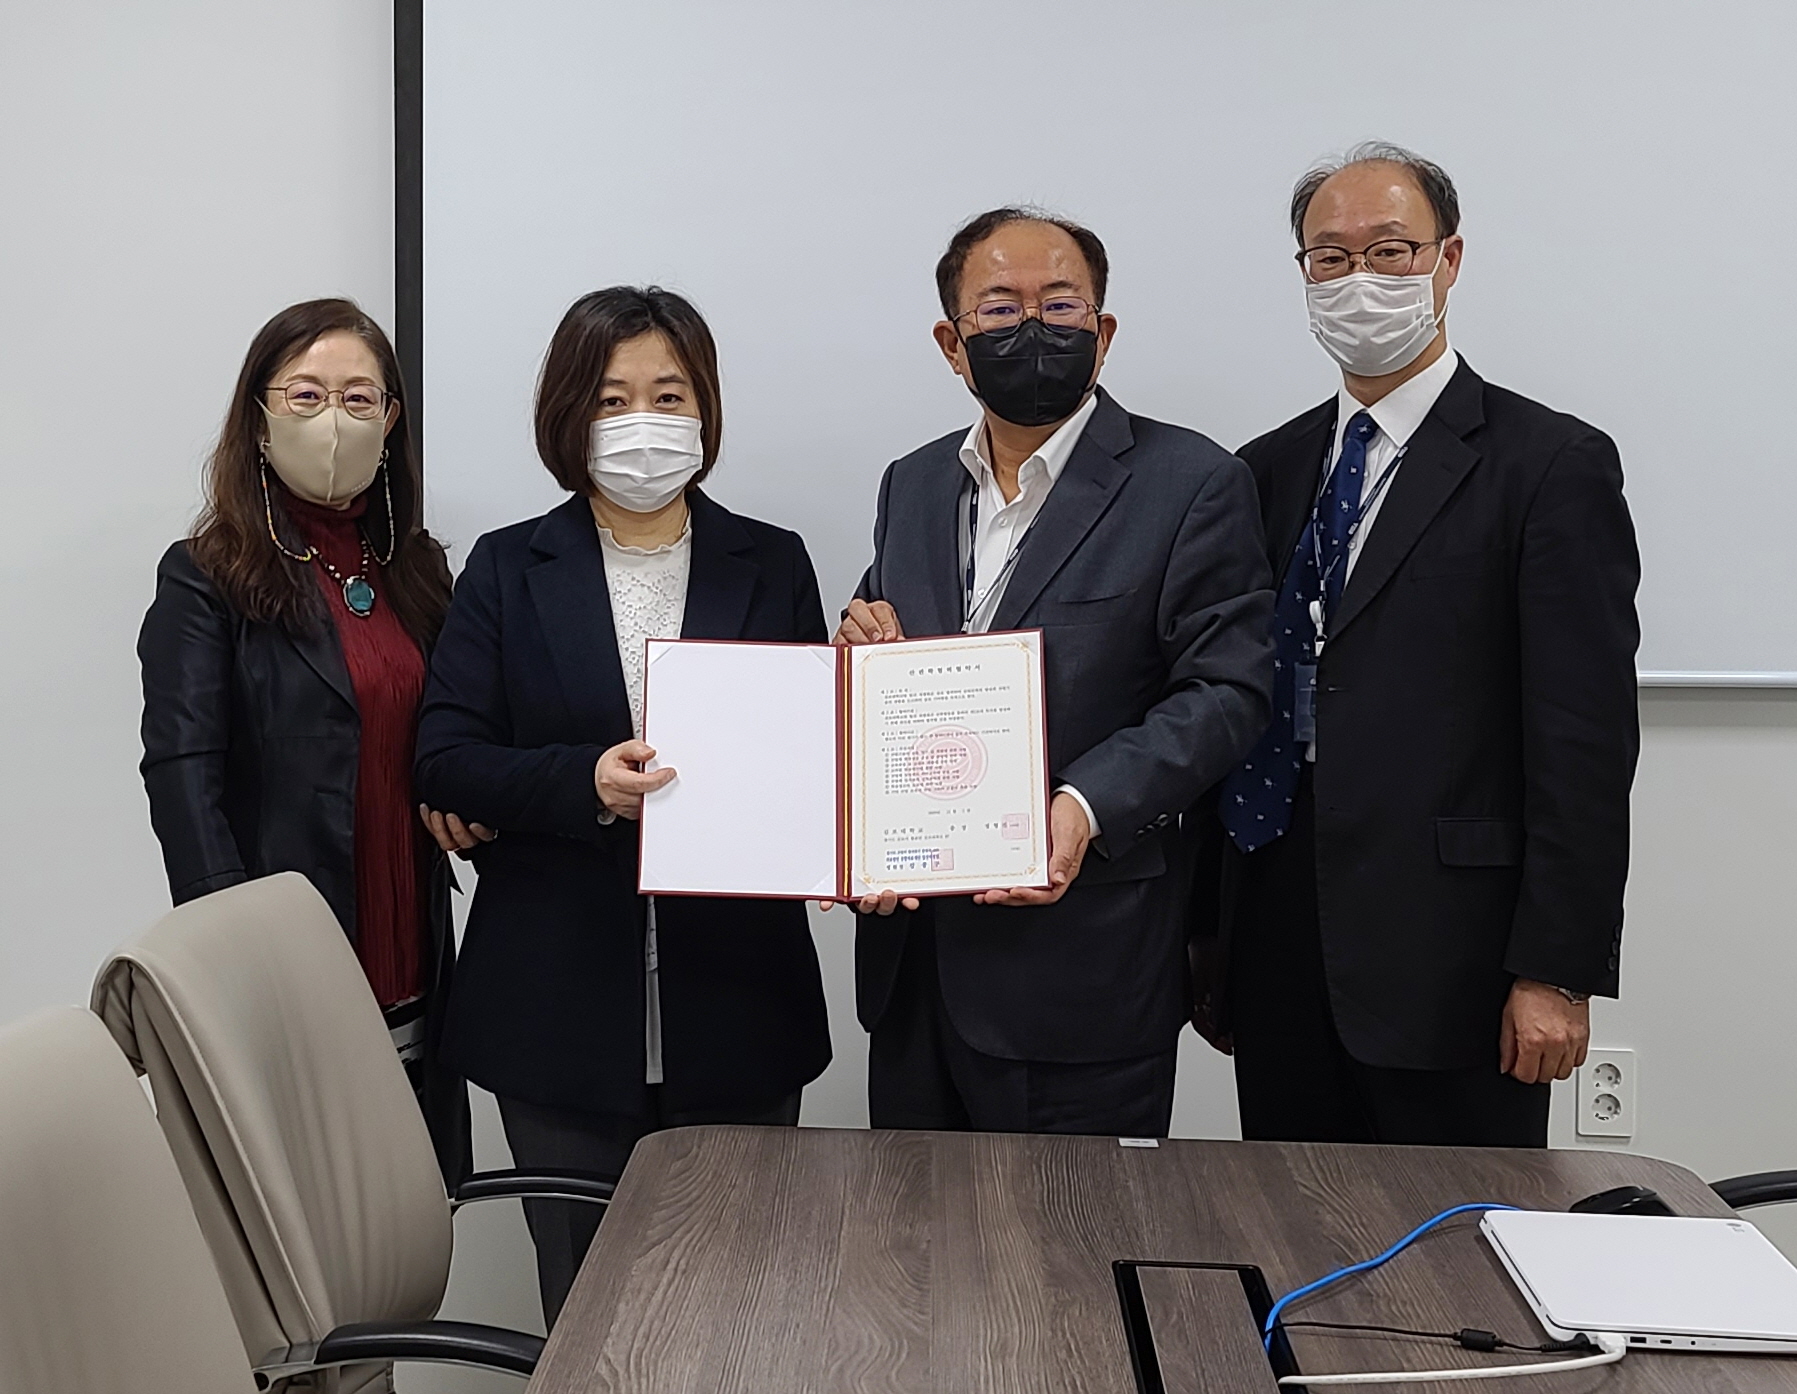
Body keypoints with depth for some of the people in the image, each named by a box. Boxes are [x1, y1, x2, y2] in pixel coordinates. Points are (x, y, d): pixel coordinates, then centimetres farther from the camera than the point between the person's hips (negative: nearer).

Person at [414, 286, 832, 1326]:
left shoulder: (773, 566, 7)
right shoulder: (510, 569, 5)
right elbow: (445, 763, -2)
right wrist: (586, 784, -19)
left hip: (735, 1002, 0)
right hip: (560, 1007, 0)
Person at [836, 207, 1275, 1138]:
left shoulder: (1191, 484, -4)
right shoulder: (912, 486, 13)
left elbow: (1227, 690, -11)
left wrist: (1086, 806, -23)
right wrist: (861, 645, -5)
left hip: (1082, 965, -5)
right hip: (914, 953, 5)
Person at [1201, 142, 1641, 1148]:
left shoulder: (1553, 465, -5)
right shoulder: (1268, 471, 12)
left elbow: (1585, 742, -9)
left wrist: (1558, 971, -13)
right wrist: (1208, 934, 10)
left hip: (1447, 970, -5)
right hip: (1281, 970, 5)